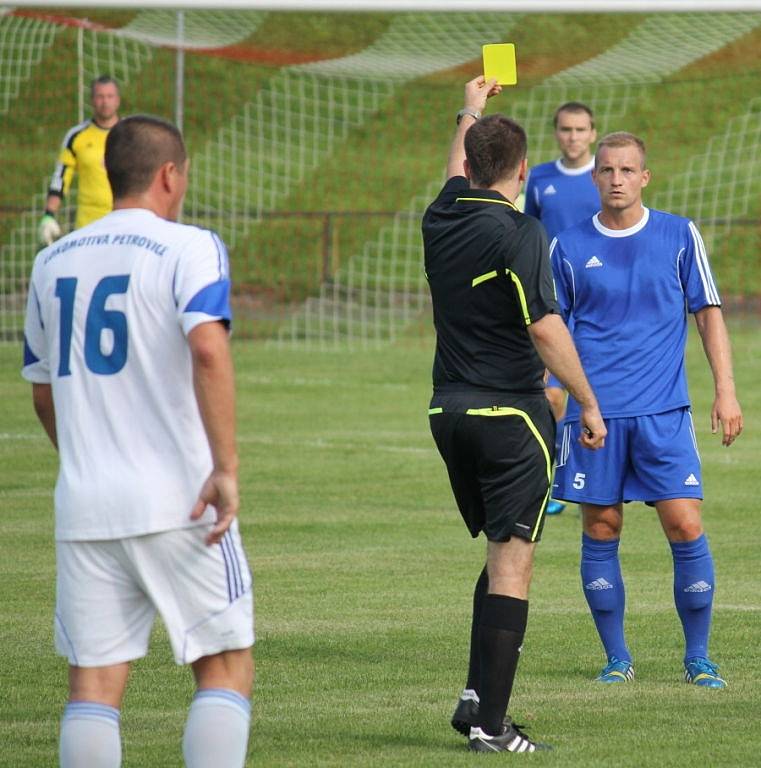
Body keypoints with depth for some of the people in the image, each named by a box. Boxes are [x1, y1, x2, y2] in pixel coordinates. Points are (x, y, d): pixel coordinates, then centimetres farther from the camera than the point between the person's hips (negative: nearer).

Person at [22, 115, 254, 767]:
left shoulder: (54, 261, 14)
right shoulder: (188, 248, -4)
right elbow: (208, 348, -22)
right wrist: (226, 467, -22)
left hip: (83, 509, 5)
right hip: (178, 502, -5)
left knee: (93, 684, 5)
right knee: (227, 667, 4)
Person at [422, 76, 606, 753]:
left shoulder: (442, 220, 6)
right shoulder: (517, 233, -14)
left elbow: (457, 170, 29)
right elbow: (545, 327, -19)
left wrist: (471, 111, 47)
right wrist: (588, 405, -11)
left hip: (449, 411, 7)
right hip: (510, 412, -7)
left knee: (503, 556, 18)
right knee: (512, 564, -5)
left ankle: (476, 695, 11)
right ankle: (489, 722, -8)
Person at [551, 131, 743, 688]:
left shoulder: (680, 236, 5)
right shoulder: (569, 247, 6)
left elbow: (709, 313, 9)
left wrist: (726, 390, 2)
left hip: (664, 412, -1)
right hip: (594, 410, 1)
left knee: (686, 526, -8)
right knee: (601, 531, 2)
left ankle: (698, 658, 4)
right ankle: (617, 659, 13)